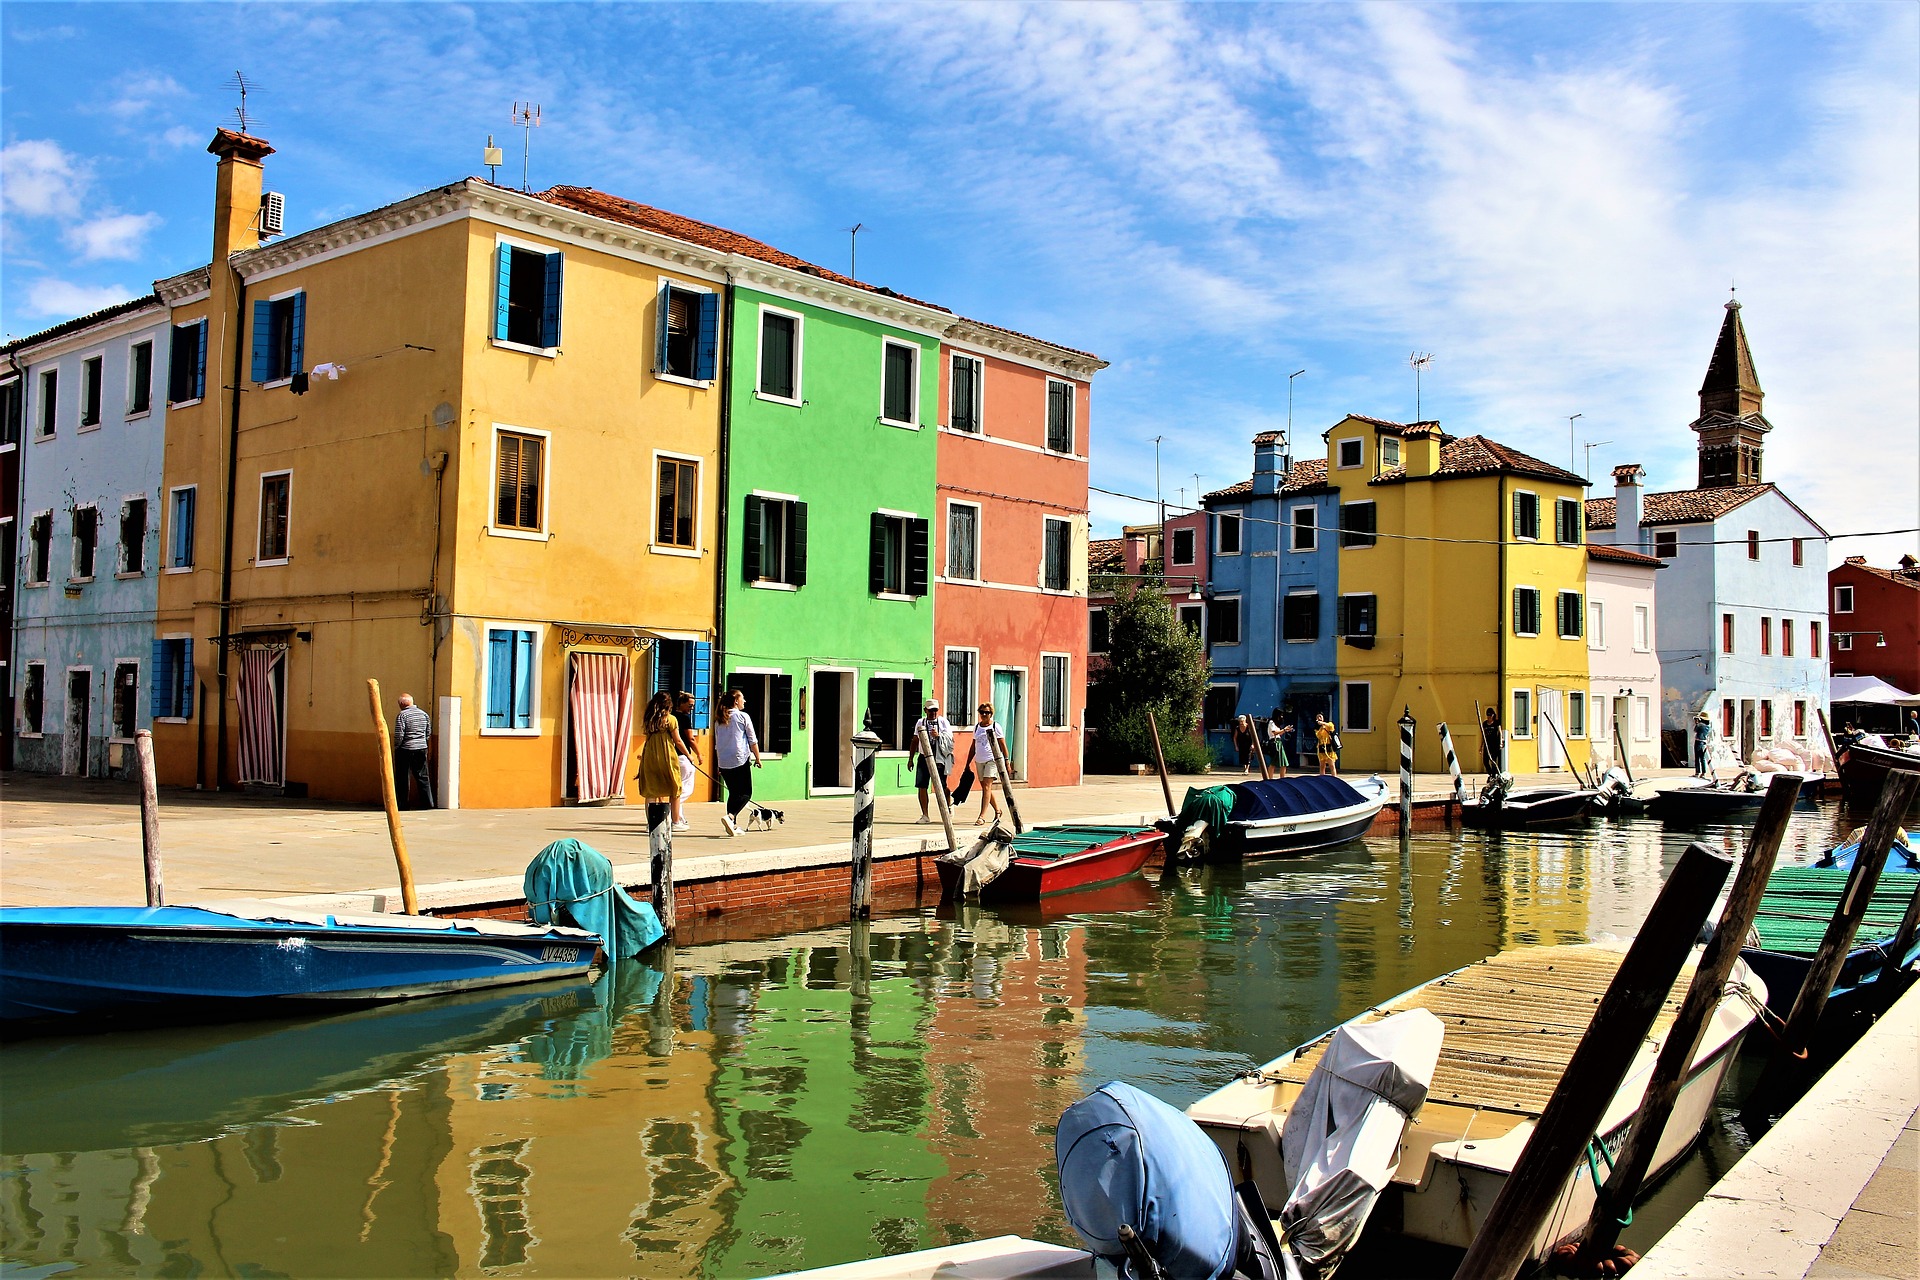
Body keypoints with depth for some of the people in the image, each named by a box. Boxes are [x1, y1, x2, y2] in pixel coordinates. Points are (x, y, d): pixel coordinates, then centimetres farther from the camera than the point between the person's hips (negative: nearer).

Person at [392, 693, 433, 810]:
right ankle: (428, 803, 6)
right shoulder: (424, 714, 7)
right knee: (423, 777, 9)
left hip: (405, 749, -5)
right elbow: (429, 732, 12)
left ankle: (403, 803, 6)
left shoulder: (402, 715, -10)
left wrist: (396, 747, -1)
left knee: (402, 778, 5)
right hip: (421, 749, 5)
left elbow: (399, 735, -15)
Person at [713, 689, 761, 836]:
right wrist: (757, 758, 8)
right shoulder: (743, 717, -3)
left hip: (723, 762, 6)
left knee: (733, 793, 15)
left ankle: (733, 825, 10)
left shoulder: (721, 720, 13)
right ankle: (730, 816, -23)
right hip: (740, 760, -6)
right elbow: (753, 741, -2)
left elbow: (717, 744, 17)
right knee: (746, 793, -1)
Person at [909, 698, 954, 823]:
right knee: (921, 787, -4)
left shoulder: (943, 722, 4)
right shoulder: (920, 722, 13)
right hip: (924, 757, 3)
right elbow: (914, 742, 19)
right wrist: (911, 759, 17)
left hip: (939, 758, -3)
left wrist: (938, 736, -21)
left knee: (941, 786, 0)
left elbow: (950, 739, -3)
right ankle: (925, 815, 4)